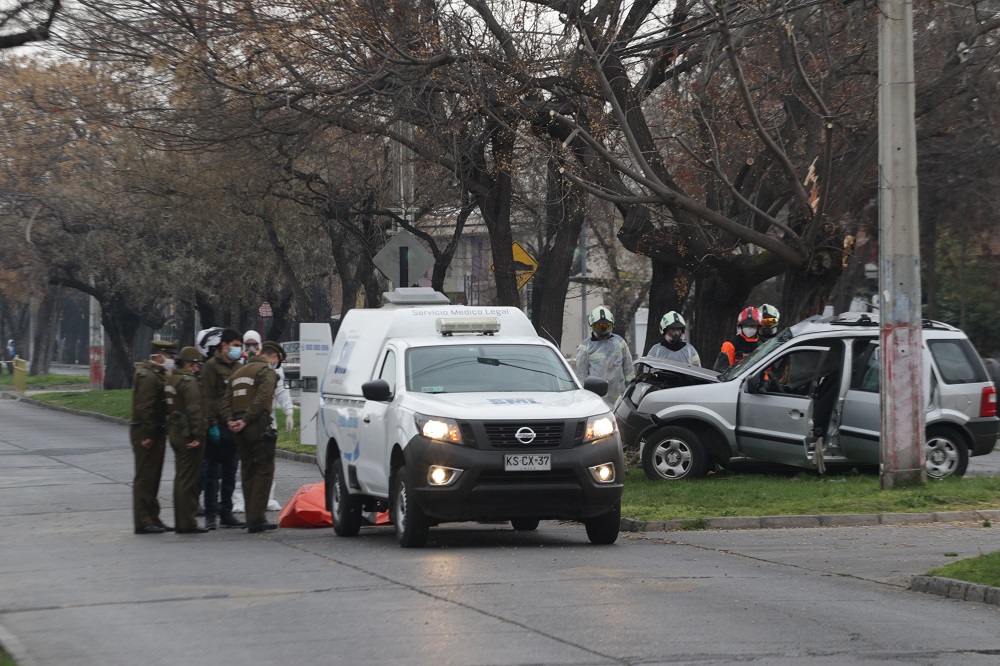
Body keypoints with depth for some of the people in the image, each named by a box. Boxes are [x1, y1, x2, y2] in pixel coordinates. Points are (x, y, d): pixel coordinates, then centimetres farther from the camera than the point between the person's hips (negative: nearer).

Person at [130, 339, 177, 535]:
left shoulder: (157, 375, 18)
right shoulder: (147, 376, -16)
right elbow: (144, 408, -22)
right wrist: (148, 435, -24)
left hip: (156, 433, 10)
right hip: (146, 435, -10)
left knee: (152, 477, 14)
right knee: (145, 477, -7)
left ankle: (152, 519, 20)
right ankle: (143, 522, -4)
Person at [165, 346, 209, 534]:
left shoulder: (171, 380, 15)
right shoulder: (189, 382, -16)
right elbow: (195, 410, -22)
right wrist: (199, 435, -22)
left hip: (175, 434, 10)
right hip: (188, 435, -10)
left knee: (181, 478, 16)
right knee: (188, 479, -6)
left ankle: (181, 522, 21)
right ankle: (187, 523, -5)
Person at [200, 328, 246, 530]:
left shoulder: (237, 367, 17)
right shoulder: (211, 366, -6)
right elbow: (208, 397, -12)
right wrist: (212, 424, -18)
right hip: (218, 427, -7)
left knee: (230, 473, 10)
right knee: (213, 473, -3)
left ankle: (226, 513, 15)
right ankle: (211, 515, 0)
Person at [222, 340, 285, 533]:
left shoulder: (238, 373, 22)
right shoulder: (267, 371, -4)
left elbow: (226, 400, 14)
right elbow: (262, 398, -18)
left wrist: (230, 420, 0)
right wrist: (246, 420, -18)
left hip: (240, 429, 8)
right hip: (258, 427, -8)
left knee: (248, 471, 13)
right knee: (264, 470, -5)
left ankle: (251, 517, 14)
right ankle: (256, 518, -11)